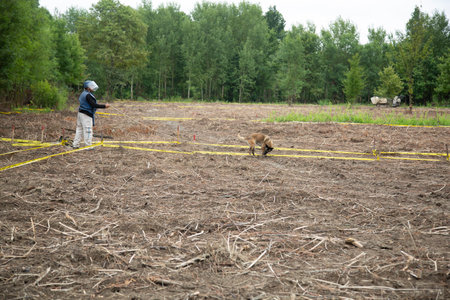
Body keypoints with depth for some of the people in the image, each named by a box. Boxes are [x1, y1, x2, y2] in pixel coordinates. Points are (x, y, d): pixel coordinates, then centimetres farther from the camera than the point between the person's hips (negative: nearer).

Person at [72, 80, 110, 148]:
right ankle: (88, 145, -1)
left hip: (80, 113, 10)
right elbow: (93, 105, -22)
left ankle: (75, 145, 18)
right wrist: (104, 106, -20)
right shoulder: (88, 95, -17)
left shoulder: (83, 94, 15)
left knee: (79, 129, 14)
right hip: (86, 115, -10)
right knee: (88, 130, -4)